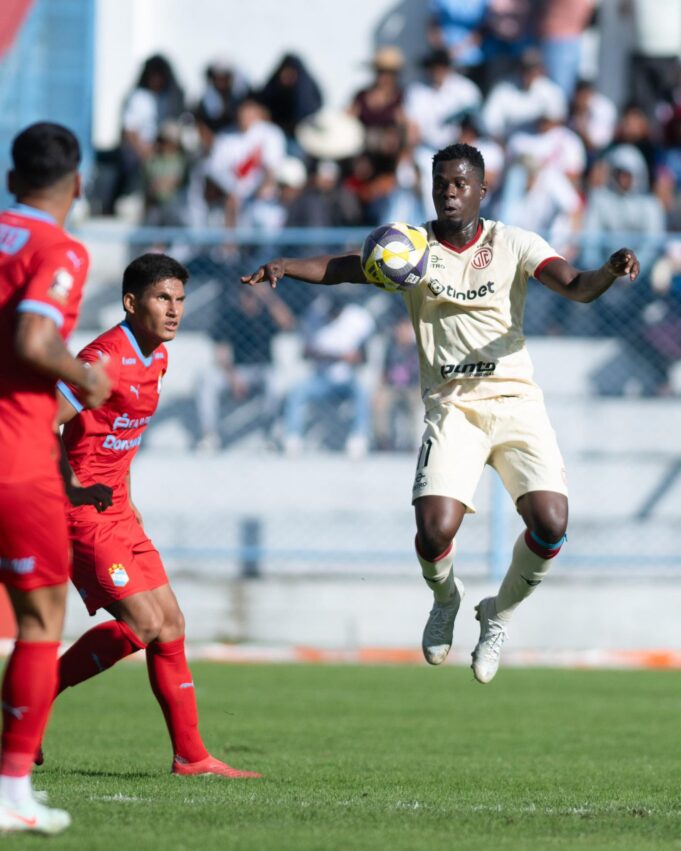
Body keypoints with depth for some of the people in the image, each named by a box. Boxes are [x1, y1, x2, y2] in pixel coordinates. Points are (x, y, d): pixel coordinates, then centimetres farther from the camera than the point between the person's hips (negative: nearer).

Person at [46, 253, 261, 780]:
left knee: (171, 623, 6)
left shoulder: (158, 357, 10)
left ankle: (190, 756, 10)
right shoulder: (106, 360, -20)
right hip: (85, 515, -9)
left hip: (116, 512, 9)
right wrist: (71, 486, -18)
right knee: (143, 623, -15)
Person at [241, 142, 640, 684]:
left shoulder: (512, 244, 1)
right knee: (435, 531, -19)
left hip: (516, 400, 0)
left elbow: (575, 288, -11)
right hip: (451, 405, 0)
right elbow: (344, 266, -6)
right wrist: (285, 266, -25)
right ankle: (446, 599, 19)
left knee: (550, 523, -17)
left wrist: (609, 272, -33)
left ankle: (499, 615, 14)